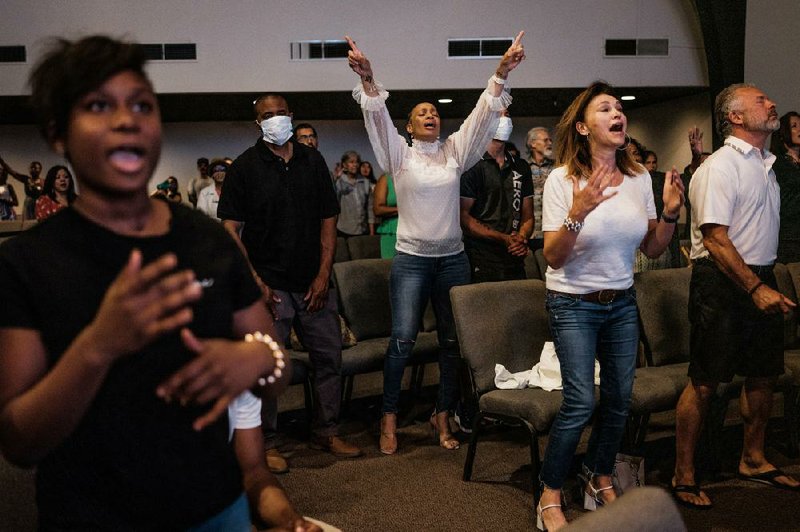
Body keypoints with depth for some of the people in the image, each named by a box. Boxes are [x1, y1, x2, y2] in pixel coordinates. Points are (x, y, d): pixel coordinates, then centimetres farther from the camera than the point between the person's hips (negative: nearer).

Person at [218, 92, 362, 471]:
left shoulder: (313, 161, 9)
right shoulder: (245, 166, -2)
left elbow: (328, 220, 9)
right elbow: (230, 229, -5)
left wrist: (323, 274, 0)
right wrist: (254, 281, -12)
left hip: (313, 283, 4)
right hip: (268, 284, -4)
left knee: (329, 356, 9)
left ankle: (326, 432, 25)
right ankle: (266, 443, 16)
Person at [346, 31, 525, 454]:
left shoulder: (455, 151, 7)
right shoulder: (399, 154, 2)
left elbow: (482, 115, -4)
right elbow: (378, 117, -14)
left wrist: (501, 74, -18)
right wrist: (367, 78, -31)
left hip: (453, 259, 3)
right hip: (411, 260, -3)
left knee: (454, 340, 6)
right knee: (402, 339, -5)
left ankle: (442, 415, 21)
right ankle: (389, 416, 11)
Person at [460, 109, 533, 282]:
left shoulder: (521, 167, 15)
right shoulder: (472, 165, -4)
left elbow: (528, 215, 15)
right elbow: (463, 217, -10)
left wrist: (522, 237, -7)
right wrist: (504, 239, -15)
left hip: (515, 261, 5)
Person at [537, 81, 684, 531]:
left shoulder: (639, 177, 1)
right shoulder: (563, 179, -14)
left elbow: (652, 248, 6)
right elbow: (554, 258, -17)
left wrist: (671, 212, -11)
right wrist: (577, 213, -32)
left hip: (623, 303, 5)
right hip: (574, 304, -5)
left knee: (619, 399, 10)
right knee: (580, 403, -10)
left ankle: (601, 481, 33)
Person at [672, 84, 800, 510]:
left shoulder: (765, 164, 15)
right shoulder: (720, 167, -13)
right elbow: (715, 238, -20)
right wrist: (756, 288, -25)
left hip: (761, 279, 9)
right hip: (721, 282, -9)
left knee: (763, 375, 16)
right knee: (705, 382, -4)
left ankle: (753, 460, 34)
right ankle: (684, 475, 7)